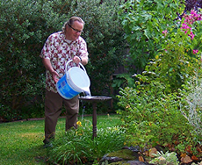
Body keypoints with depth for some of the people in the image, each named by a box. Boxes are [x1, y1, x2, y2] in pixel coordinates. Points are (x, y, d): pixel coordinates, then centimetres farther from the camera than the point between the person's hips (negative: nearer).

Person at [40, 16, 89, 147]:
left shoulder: (81, 42, 4)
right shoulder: (53, 38, -5)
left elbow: (85, 59, -9)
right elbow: (45, 57, -8)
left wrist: (80, 59, -33)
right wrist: (52, 71, -25)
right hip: (54, 82, -3)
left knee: (73, 111, 8)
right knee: (52, 112, 4)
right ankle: (49, 139, 16)